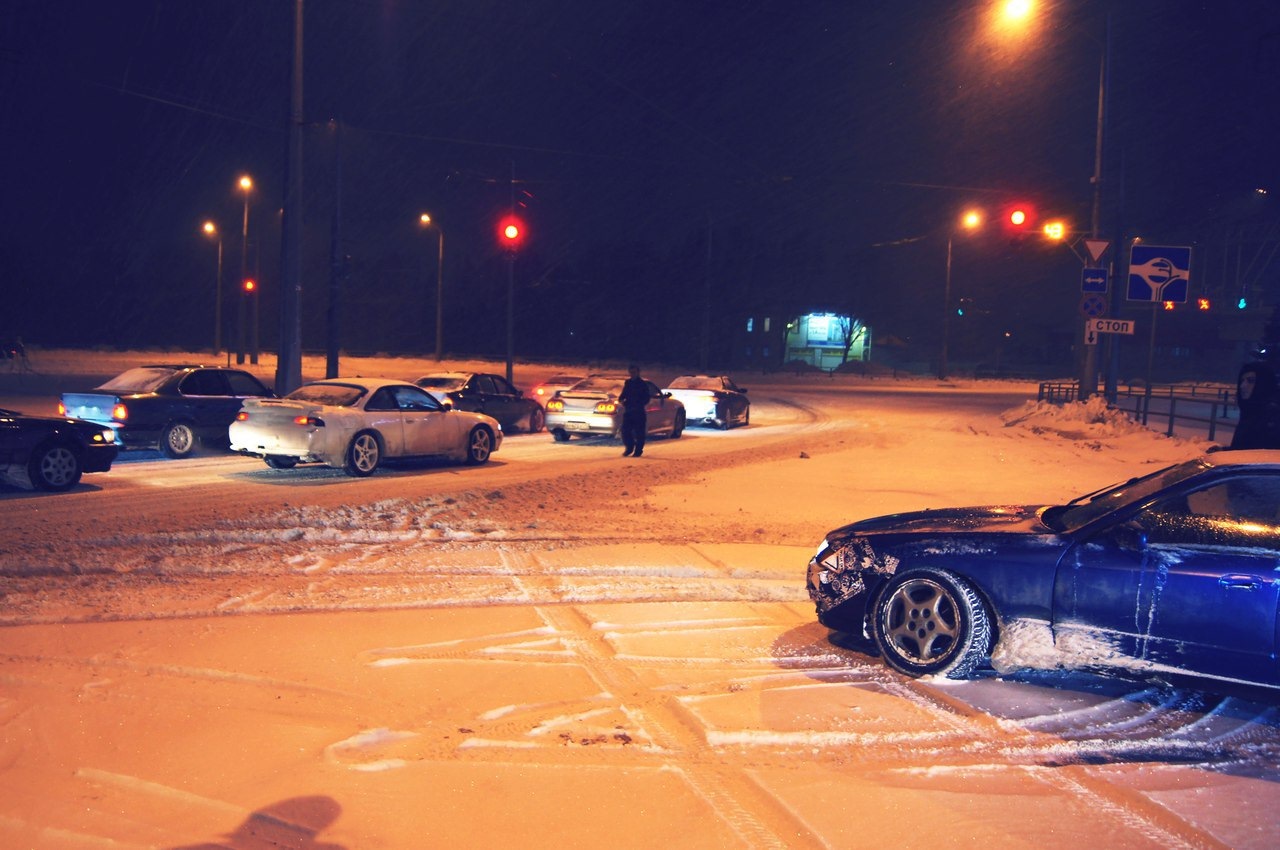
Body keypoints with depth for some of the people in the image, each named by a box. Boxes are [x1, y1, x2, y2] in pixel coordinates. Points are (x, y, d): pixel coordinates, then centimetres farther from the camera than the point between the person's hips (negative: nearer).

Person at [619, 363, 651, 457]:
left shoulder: (643, 384, -2)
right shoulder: (628, 383, 13)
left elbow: (646, 399, -5)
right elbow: (624, 394, 20)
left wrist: (638, 405, -18)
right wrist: (621, 399, -2)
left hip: (639, 412, -5)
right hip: (628, 411, 5)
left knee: (639, 432, -2)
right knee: (625, 431, 0)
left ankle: (638, 450, 7)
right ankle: (629, 448, 16)